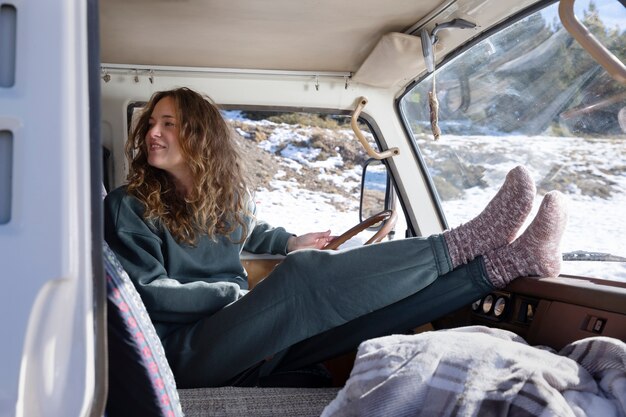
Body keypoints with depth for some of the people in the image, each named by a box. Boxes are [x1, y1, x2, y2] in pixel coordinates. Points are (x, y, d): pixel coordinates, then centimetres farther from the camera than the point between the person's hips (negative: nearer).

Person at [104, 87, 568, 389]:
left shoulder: (224, 196, 15)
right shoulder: (127, 206, -3)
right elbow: (150, 293, -12)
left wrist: (290, 242, 24)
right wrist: (237, 293, -9)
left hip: (246, 343, 6)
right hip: (187, 350, -6)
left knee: (371, 303, -17)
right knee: (303, 275, -30)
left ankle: (512, 260, -19)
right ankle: (466, 241, -26)